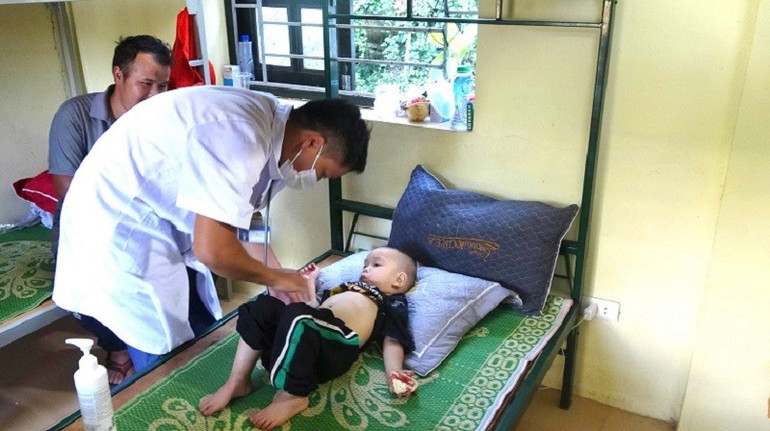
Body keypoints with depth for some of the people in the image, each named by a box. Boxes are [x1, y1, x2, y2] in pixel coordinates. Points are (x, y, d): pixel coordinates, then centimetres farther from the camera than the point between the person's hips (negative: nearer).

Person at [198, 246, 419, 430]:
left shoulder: (394, 304, 19)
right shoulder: (350, 287, 40)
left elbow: (392, 341, 2)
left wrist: (394, 372, -15)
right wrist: (310, 284, 39)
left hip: (338, 345, -8)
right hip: (312, 330, 8)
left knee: (298, 317, -35)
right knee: (263, 306, -6)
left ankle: (292, 396, -20)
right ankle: (238, 382, -5)